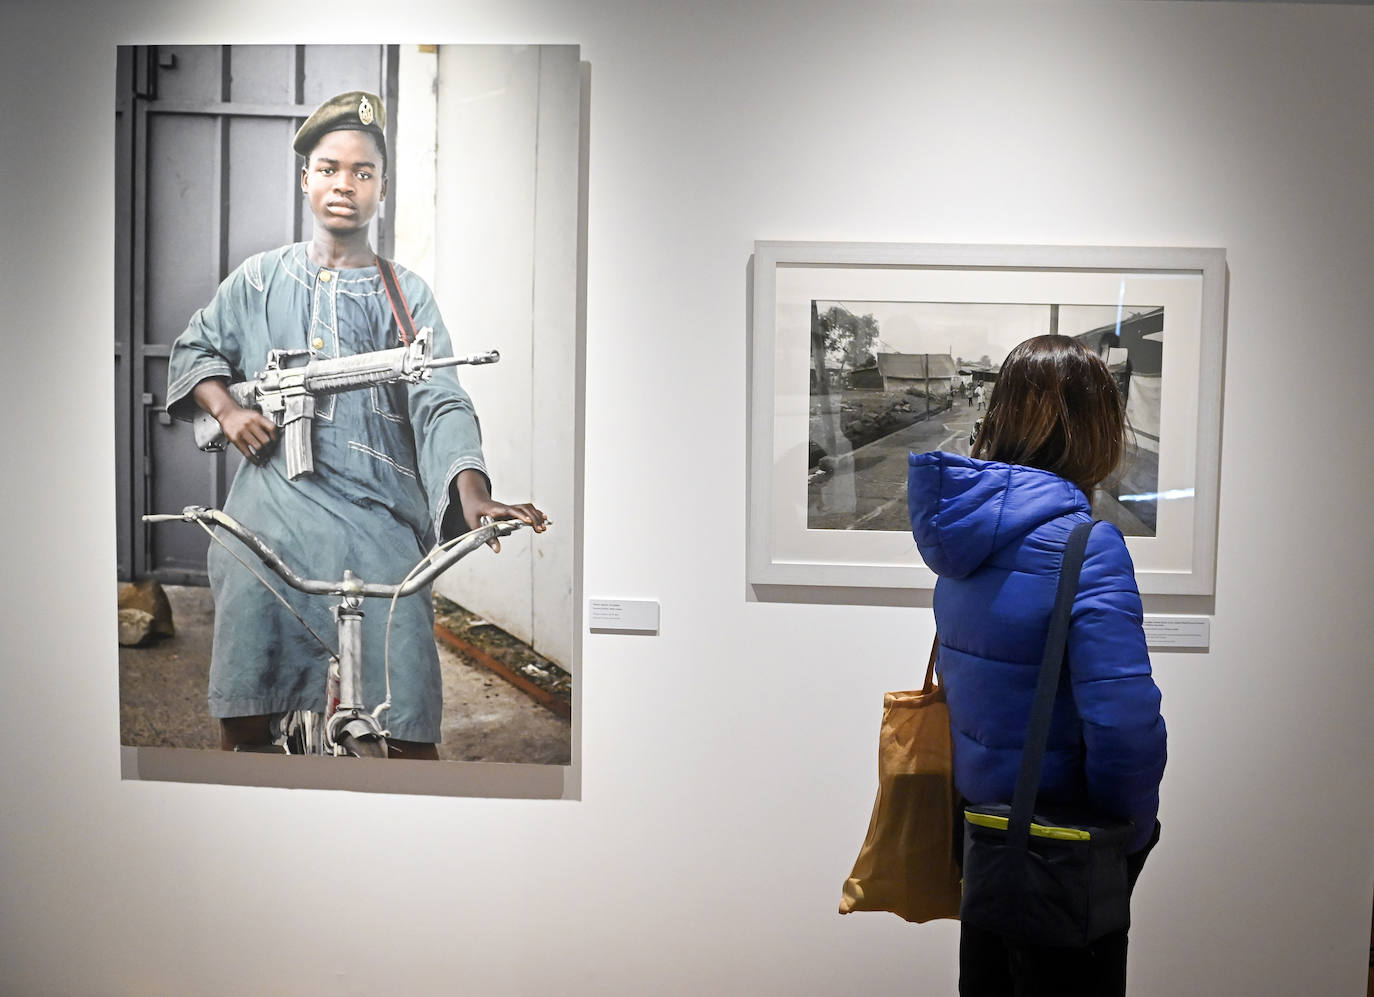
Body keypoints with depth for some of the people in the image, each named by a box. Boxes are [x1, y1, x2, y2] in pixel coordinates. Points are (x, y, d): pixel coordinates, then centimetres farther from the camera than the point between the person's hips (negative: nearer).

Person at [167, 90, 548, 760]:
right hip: (273, 507, 2)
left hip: (376, 517, -1)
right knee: (245, 716, -2)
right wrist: (226, 408, 2)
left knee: (409, 713, -9)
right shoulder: (261, 279, 15)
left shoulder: (406, 293, 9)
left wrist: (472, 493, -20)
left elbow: (439, 402, -2)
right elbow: (194, 348, 24)